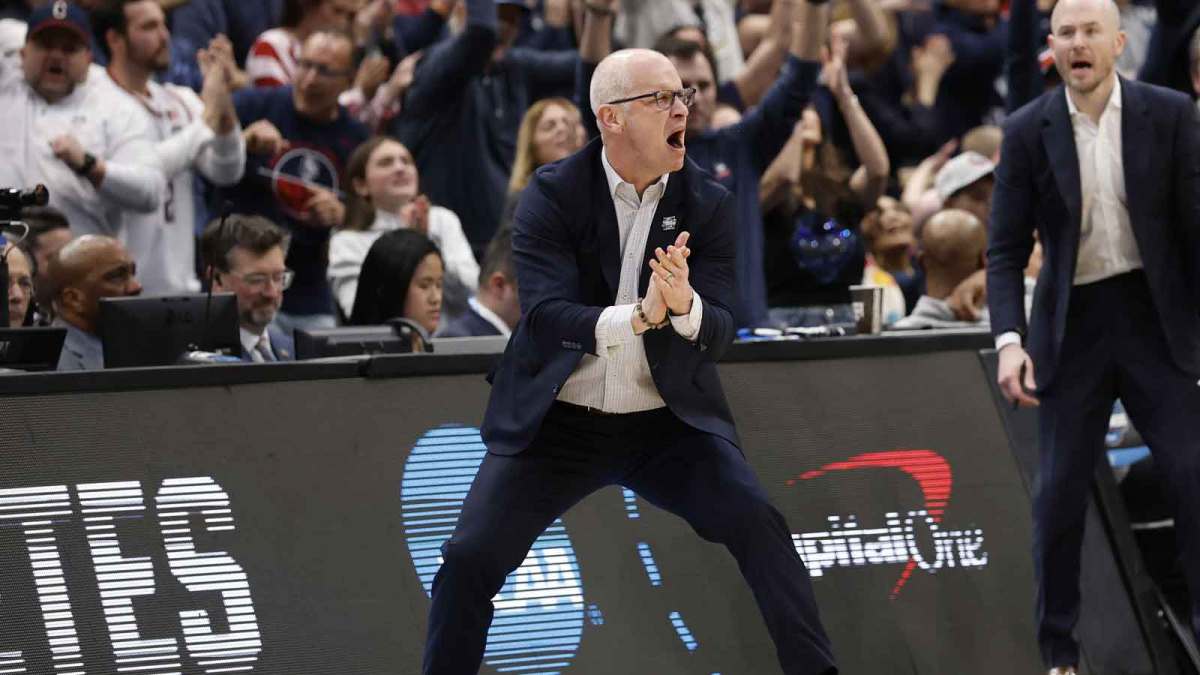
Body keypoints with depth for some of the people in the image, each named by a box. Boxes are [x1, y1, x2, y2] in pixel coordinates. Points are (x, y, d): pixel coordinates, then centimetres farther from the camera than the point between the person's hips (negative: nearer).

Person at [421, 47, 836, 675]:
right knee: (468, 558, -14)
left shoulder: (709, 204, -2)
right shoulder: (553, 194, -8)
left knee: (758, 523, -21)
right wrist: (639, 318, -37)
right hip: (558, 422, -1)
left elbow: (719, 333, -8)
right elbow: (544, 317, -19)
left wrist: (684, 306, -33)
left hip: (666, 421, 1)